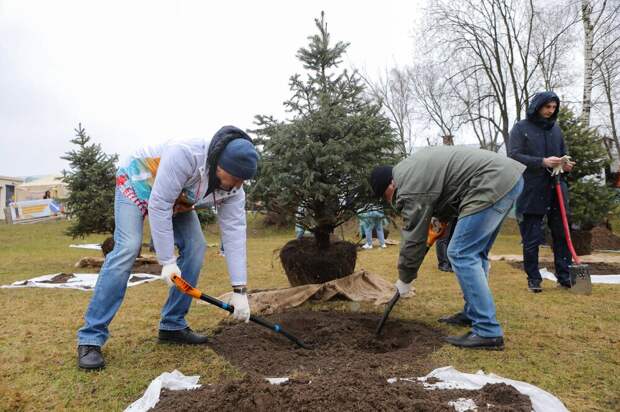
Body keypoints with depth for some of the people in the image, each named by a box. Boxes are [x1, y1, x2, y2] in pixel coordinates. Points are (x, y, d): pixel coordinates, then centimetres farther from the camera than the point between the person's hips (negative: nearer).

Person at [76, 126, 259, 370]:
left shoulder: (233, 189, -22)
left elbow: (234, 235, -22)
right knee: (127, 249, -21)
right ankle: (90, 338, -13)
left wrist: (239, 290, -24)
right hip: (137, 181, -5)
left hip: (177, 199, 6)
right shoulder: (185, 156, -40)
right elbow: (159, 206, -36)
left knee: (195, 247, -8)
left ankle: (172, 326, 3)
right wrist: (167, 261, -32)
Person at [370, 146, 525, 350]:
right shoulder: (407, 169, 18)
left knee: (461, 254, -9)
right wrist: (443, 218, 17)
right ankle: (473, 313, 24)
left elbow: (413, 239, -6)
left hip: (493, 183, -11)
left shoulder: (410, 188, -11)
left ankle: (487, 332, -7)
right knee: (475, 253, 16)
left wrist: (404, 279, 7)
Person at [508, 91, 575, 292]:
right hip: (531, 192, -5)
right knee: (531, 238, 2)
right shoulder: (520, 128, -1)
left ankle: (564, 276, 19)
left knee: (562, 234, 8)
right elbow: (513, 156, -11)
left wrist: (565, 164, -3)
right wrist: (542, 162, -21)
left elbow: (563, 154, 21)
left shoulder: (556, 129, 14)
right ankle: (533, 278, 14)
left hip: (556, 190, 5)